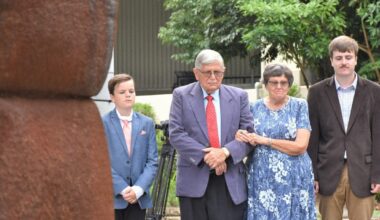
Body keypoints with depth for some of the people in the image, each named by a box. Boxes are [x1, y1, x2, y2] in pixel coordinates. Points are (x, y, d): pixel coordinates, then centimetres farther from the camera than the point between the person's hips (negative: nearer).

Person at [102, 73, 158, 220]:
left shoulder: (147, 123, 9)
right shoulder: (103, 124, -2)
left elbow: (152, 161, 4)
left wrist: (138, 189, -10)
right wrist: (122, 189, -15)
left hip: (138, 197, 3)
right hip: (112, 197, -3)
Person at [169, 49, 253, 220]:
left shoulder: (239, 96, 9)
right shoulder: (181, 95, 4)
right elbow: (176, 134, -5)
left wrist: (226, 151, -16)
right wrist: (206, 156, -15)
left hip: (230, 181, 1)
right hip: (194, 180, -1)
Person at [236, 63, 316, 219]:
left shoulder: (299, 106, 0)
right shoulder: (255, 107, 7)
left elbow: (300, 146, -11)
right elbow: (250, 144, 14)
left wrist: (265, 141, -12)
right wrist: (241, 137, -9)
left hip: (294, 180, -2)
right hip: (261, 180, 2)